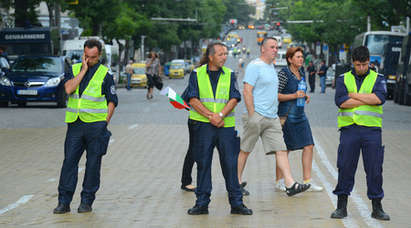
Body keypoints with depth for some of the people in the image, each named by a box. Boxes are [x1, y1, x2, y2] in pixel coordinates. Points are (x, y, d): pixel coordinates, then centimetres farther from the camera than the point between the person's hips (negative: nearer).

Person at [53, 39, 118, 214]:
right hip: (75, 124, 2)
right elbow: (68, 88, -9)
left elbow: (112, 101, 3)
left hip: (95, 124, -2)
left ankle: (87, 201, 10)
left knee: (93, 163, 1)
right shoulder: (74, 69, 10)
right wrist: (84, 70, -8)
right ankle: (64, 201, 1)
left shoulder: (105, 74, 2)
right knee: (69, 160, -2)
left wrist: (105, 122, -7)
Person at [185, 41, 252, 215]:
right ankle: (202, 203, 10)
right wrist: (210, 116, -13)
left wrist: (221, 115, -14)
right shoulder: (197, 74, 3)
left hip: (226, 124, 1)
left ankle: (236, 203, 7)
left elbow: (234, 99, 0)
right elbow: (193, 100, -4)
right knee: (203, 164, 2)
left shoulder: (229, 75, 8)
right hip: (202, 124, -1)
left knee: (230, 163, 0)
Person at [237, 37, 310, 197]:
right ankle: (237, 182, 13)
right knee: (245, 150, 2)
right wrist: (252, 115, -19)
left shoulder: (271, 67, 19)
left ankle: (290, 185, -7)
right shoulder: (255, 66, -9)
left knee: (281, 150, -2)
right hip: (257, 116, -8)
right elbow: (247, 91, -15)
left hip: (272, 118, 8)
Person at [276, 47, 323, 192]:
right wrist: (294, 95, -20)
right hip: (287, 115, -7)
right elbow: (275, 95, -14)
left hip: (300, 115, 7)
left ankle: (307, 181, 3)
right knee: (285, 149, 0)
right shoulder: (284, 74, -10)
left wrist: (305, 97, 7)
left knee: (309, 146, -1)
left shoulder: (301, 75, 14)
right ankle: (279, 182, 12)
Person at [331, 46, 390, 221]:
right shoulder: (343, 79, 10)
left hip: (371, 129, 0)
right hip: (349, 128, 0)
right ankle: (341, 206, 8)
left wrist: (354, 95, -7)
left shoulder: (378, 79, 9)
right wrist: (368, 99, -7)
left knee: (374, 169, 0)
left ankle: (377, 208, 8)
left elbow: (379, 98, -11)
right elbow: (341, 102, -7)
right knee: (345, 168, 0)